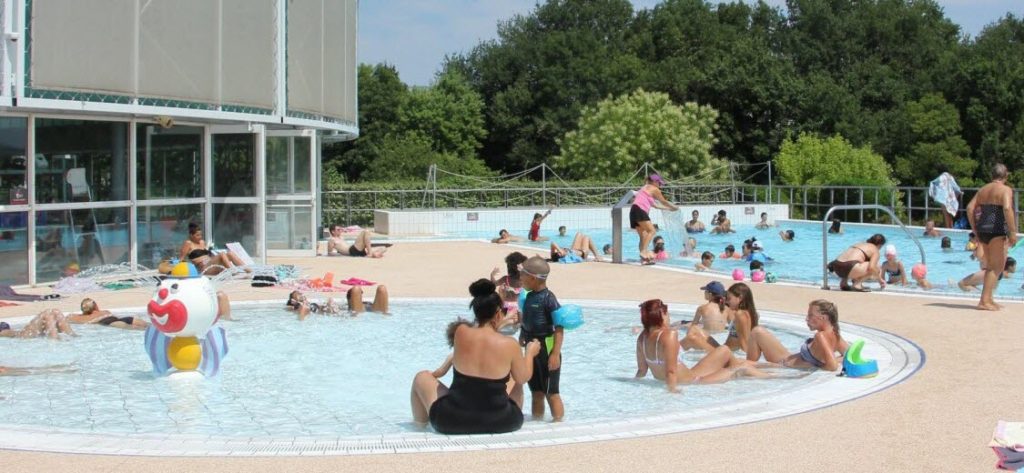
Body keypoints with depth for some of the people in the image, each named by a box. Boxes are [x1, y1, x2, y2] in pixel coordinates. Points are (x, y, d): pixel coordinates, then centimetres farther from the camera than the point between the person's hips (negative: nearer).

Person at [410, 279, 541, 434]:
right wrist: (530, 353, 25)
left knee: (422, 377, 26)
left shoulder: (461, 333, -8)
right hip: (500, 423, 1)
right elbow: (523, 378, 6)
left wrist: (503, 322, 31)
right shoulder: (509, 345, -11)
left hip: (454, 422, 0)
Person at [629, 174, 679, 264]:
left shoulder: (645, 188, 30)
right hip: (639, 210, -9)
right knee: (652, 231, -18)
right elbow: (663, 202, 14)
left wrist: (668, 208, 44)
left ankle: (644, 258, 1)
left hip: (634, 211, 9)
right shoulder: (654, 189, 5)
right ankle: (644, 251, -33)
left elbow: (654, 204, 37)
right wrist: (674, 207, 30)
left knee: (643, 236, 8)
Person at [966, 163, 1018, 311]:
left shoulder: (983, 189, 15)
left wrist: (976, 230, 15)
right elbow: (1007, 208, -22)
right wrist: (1013, 232, -19)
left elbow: (970, 208, 10)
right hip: (998, 231, -7)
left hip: (983, 230, 7)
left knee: (990, 267, 18)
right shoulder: (1006, 190, -6)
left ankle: (988, 300, 22)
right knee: (997, 267, -4)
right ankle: (984, 301, -11)